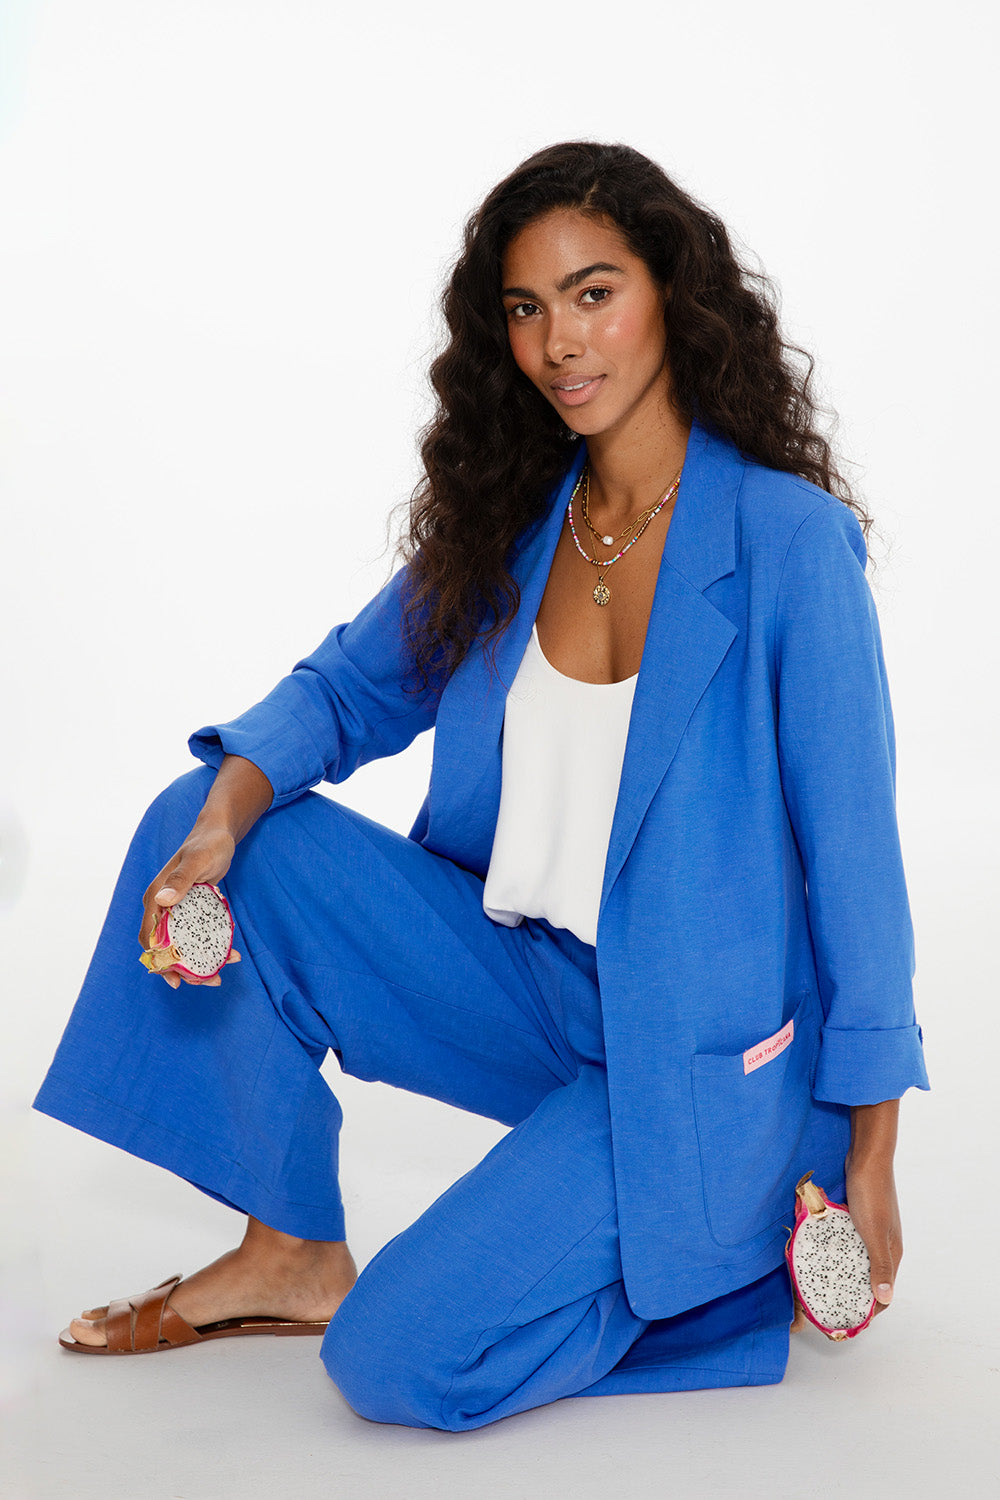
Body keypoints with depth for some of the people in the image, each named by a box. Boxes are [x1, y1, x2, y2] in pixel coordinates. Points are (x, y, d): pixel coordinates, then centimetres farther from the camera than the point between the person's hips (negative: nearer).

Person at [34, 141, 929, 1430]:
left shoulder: (790, 543, -15)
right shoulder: (507, 522, 2)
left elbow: (852, 849, -12)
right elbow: (352, 686, 10)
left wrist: (867, 1160, -10)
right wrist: (230, 810, -13)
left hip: (702, 1047, -6)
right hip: (524, 978, 6)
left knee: (401, 1363, -18)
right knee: (201, 826, -8)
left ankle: (735, 1234, 6)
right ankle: (292, 1254, 4)